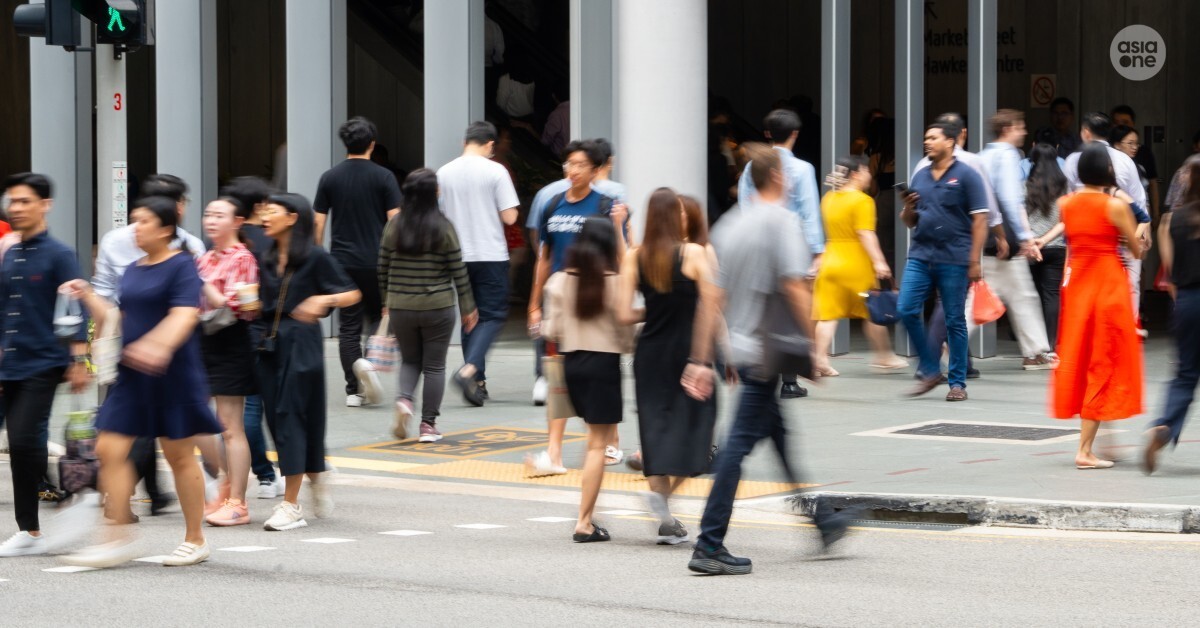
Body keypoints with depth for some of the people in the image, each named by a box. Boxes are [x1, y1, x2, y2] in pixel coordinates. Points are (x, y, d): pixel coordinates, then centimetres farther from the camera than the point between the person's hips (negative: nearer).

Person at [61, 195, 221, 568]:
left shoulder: (181, 265, -9)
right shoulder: (133, 271, 13)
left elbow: (184, 315, -23)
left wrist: (157, 345, -40)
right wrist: (89, 297, 8)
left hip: (172, 373, -7)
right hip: (132, 374, 7)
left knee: (179, 455, 3)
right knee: (110, 450, -1)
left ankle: (195, 540, 16)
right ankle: (117, 540, 2)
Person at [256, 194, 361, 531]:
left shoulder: (314, 258, -5)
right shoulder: (268, 260, 13)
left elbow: (352, 294, -4)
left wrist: (323, 300, -20)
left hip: (300, 345, -6)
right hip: (269, 346, 6)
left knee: (291, 417, -7)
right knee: (276, 418, 5)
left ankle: (291, 505, -5)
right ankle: (316, 481, 24)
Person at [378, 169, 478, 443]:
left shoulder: (393, 226, -2)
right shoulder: (444, 228, -9)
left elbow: (383, 269, 4)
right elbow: (458, 272, -5)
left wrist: (386, 301, 18)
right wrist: (468, 307, 5)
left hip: (400, 307, 2)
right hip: (438, 307, -2)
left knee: (410, 360, 19)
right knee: (434, 366, 8)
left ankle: (404, 399, -7)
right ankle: (428, 425, 8)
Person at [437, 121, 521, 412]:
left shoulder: (444, 173, 3)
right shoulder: (495, 171, -9)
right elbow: (510, 217, -10)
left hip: (458, 256, 4)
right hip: (491, 255, -4)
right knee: (493, 315, 1)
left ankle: (477, 382, 14)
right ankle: (469, 369, -20)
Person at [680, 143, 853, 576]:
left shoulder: (729, 224, 12)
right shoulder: (781, 220, -10)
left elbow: (711, 297, 9)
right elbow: (794, 287, -18)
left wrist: (700, 360, 9)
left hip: (742, 348, 8)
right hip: (768, 351, -8)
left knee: (784, 438, 18)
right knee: (740, 442, -9)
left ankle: (822, 524, 31)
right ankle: (709, 547, -10)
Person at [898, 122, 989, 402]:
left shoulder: (966, 176, -2)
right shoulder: (920, 177, 15)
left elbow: (979, 219, -7)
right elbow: (909, 222, 22)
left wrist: (974, 260, -13)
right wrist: (908, 209, -2)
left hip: (954, 260, -5)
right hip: (920, 256, 5)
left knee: (955, 321, 0)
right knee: (906, 310, -5)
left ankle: (958, 383, 8)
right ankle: (930, 370, 9)